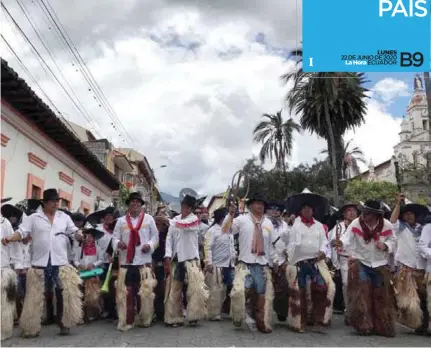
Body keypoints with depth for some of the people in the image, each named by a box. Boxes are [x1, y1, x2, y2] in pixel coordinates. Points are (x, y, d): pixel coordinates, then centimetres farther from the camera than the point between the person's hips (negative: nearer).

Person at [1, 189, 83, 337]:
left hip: (61, 263, 1)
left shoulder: (64, 217, 9)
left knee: (64, 294, 2)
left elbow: (75, 232, 11)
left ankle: (63, 323, 15)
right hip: (40, 263, -1)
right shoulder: (33, 218, 3)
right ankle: (31, 328, 16)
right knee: (35, 296, 5)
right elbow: (21, 232, -4)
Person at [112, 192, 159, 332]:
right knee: (125, 293, 0)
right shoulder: (121, 220, 11)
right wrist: (118, 243, -15)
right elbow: (115, 237, 7)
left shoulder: (149, 219, 8)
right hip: (126, 262, 1)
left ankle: (144, 320, 16)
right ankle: (126, 322, 9)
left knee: (145, 292, 0)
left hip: (144, 261, -1)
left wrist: (150, 245, -10)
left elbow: (155, 236, 9)